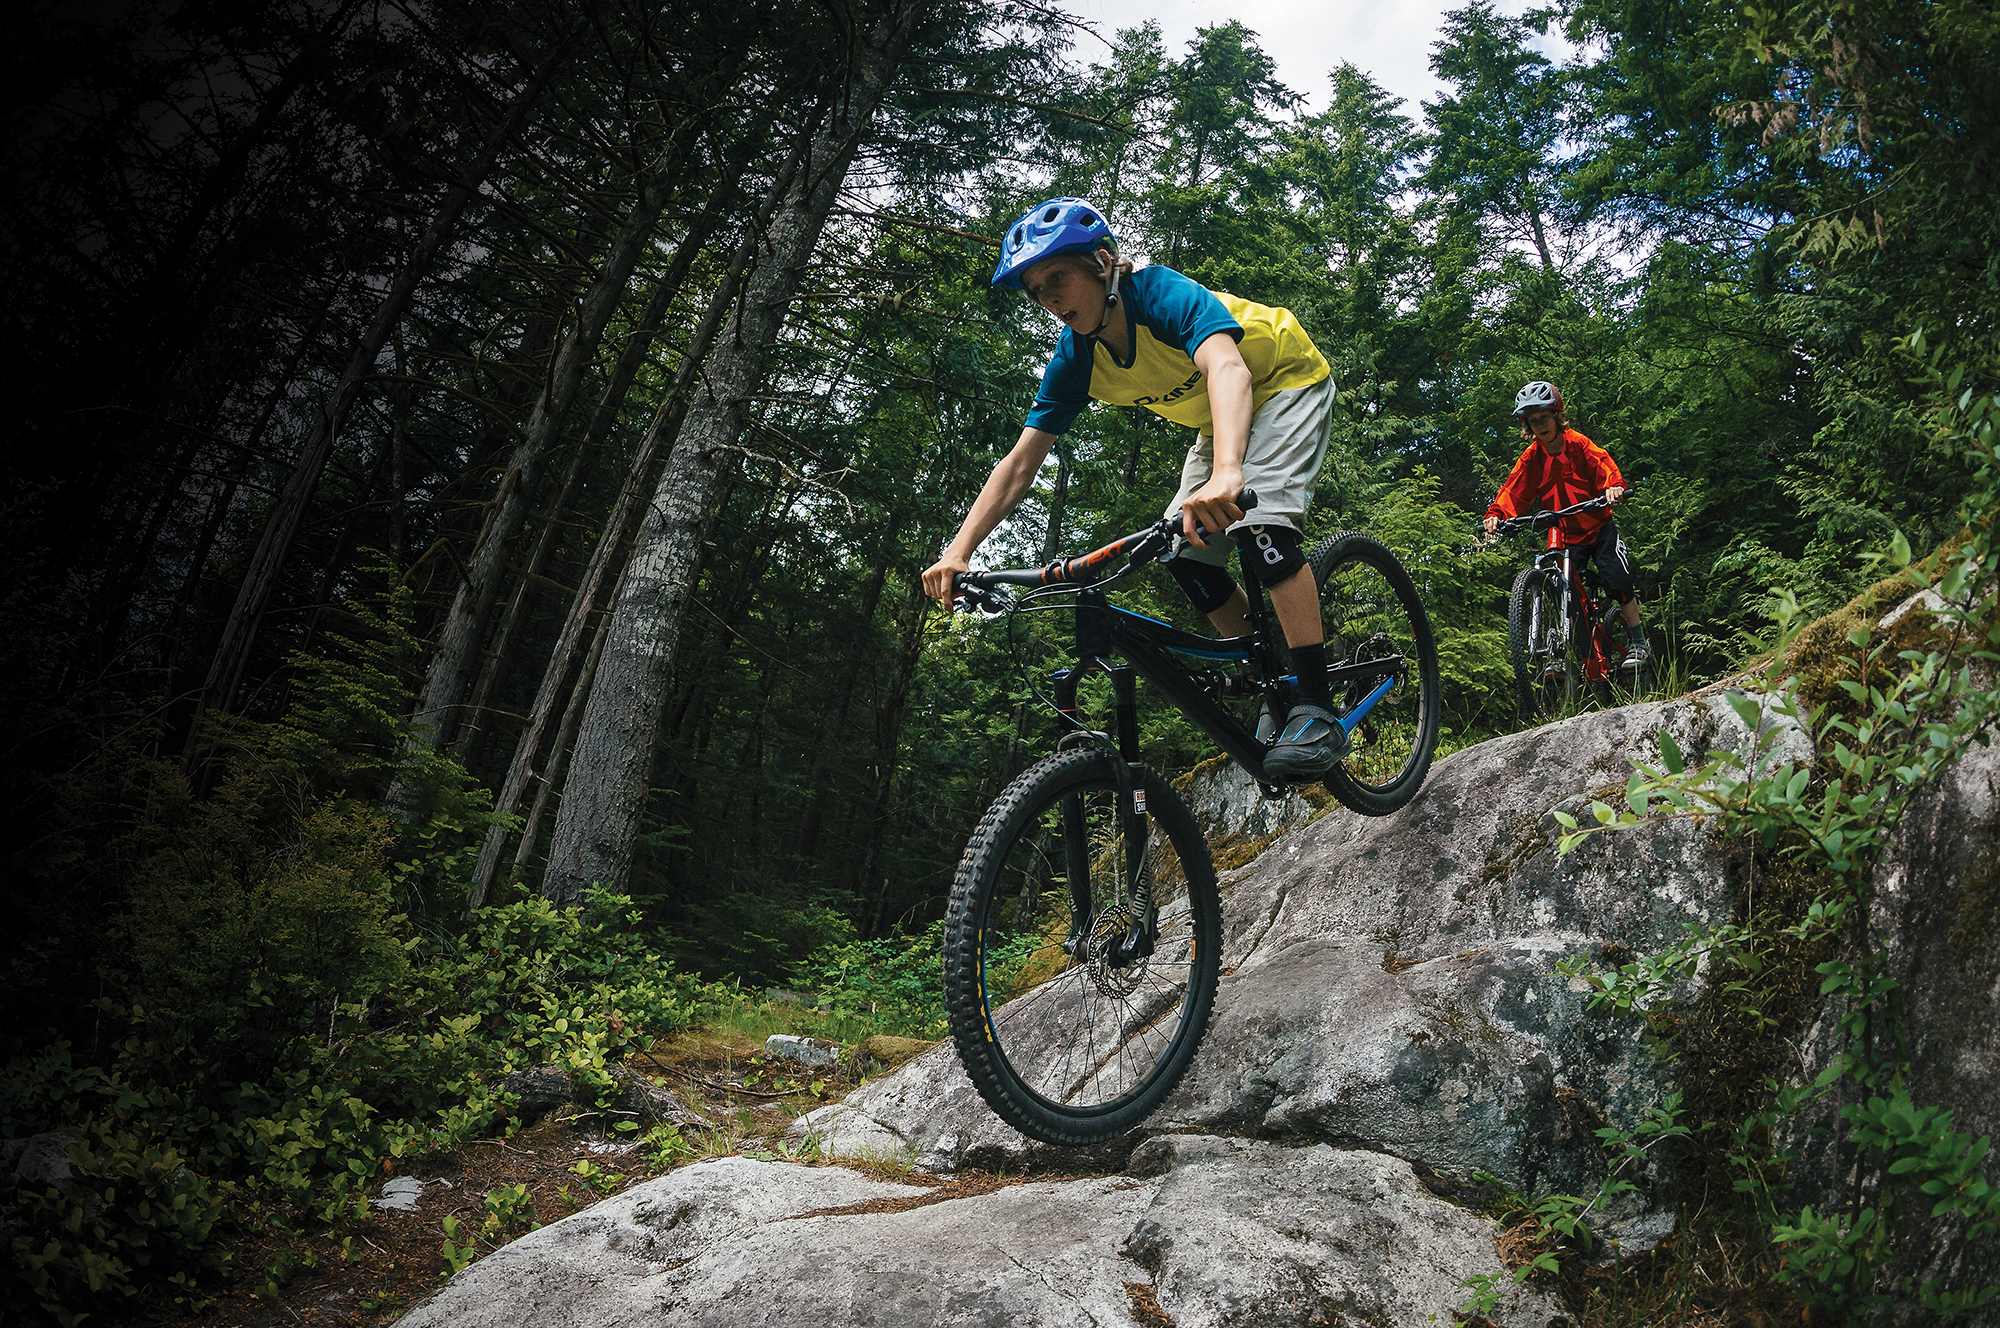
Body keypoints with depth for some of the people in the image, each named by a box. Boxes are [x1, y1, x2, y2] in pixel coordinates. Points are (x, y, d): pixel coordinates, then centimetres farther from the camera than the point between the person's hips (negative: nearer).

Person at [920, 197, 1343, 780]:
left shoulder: (1163, 294, -34)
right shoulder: (1075, 359, -15)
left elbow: (1227, 367, -53)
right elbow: (1020, 463, -14)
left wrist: (1226, 473, -72)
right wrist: (958, 552, -26)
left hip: (1286, 383, -7)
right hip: (1216, 421, 7)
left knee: (1260, 523, -29)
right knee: (1188, 557, -6)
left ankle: (1317, 710, -25)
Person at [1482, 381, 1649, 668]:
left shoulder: (1577, 444, -10)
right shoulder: (1531, 458, -3)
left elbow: (1603, 466, -22)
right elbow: (1513, 491, -9)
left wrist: (1614, 486, -44)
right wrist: (1496, 515, -28)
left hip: (1599, 528, -3)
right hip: (1565, 534, 3)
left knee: (1615, 580, -16)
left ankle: (1638, 643, 0)